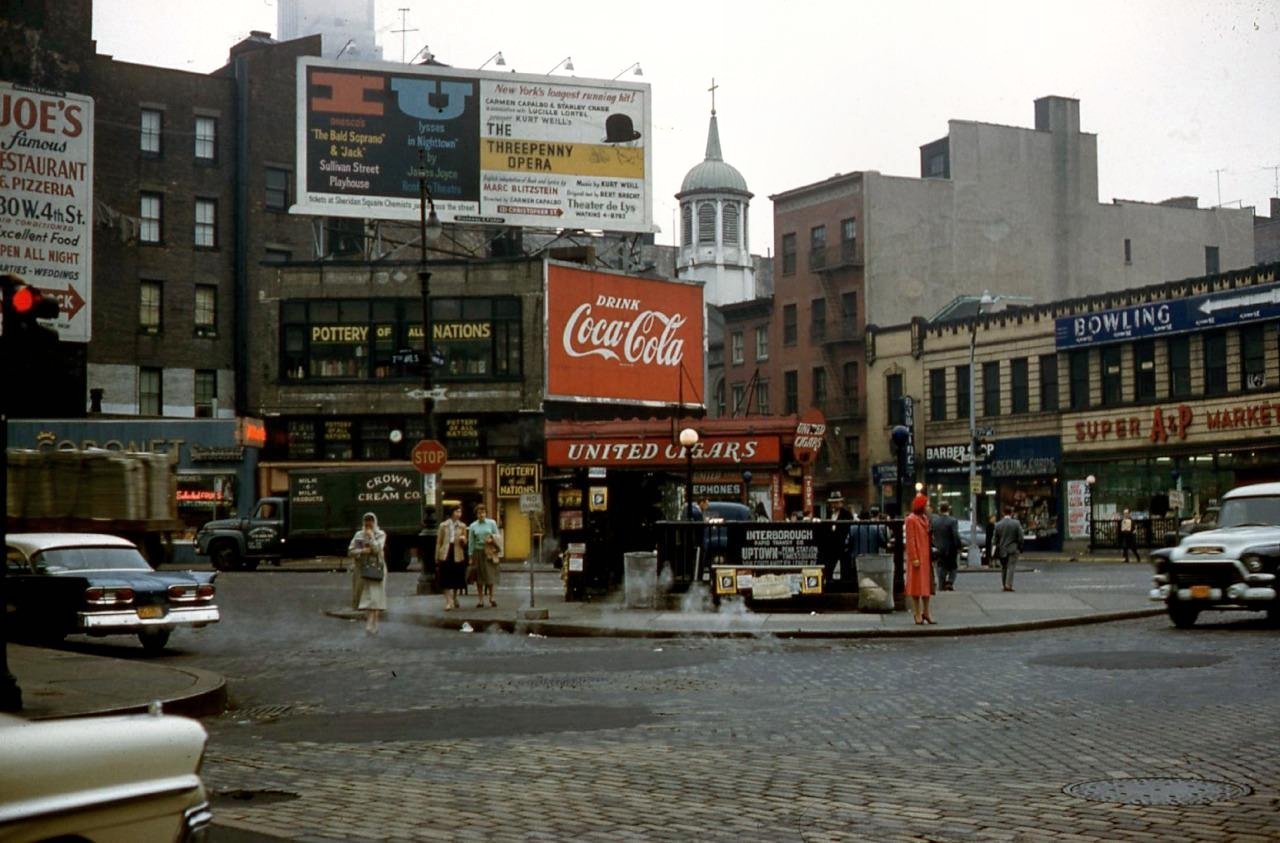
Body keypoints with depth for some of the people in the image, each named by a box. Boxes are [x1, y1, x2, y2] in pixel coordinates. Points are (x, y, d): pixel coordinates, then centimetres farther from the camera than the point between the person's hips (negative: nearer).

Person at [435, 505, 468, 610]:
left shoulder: (462, 526, 7)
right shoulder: (443, 526, 3)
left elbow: (464, 544, 12)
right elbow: (438, 542, 6)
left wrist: (463, 539, -12)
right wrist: (437, 558, 4)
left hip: (458, 555, 2)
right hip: (445, 554, -2)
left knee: (457, 580, 9)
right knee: (446, 580, -7)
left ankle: (454, 599, 29)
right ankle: (449, 602, -7)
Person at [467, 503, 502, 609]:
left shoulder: (492, 523, 3)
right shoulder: (473, 526, 4)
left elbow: (498, 536, 7)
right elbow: (471, 542, 6)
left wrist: (492, 539, -14)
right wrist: (471, 556, 3)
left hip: (489, 552, -1)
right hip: (478, 552, 1)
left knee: (490, 575, -2)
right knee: (479, 576, 3)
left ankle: (491, 598, 10)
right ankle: (480, 599, 9)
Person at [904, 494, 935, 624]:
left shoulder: (925, 519, 13)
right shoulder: (911, 520, -12)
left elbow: (927, 538, 15)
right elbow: (910, 541, -16)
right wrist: (914, 558, -20)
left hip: (926, 557, 8)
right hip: (917, 557, -8)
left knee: (927, 584, 11)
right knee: (917, 584, -2)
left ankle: (926, 612, 18)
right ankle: (917, 614, 5)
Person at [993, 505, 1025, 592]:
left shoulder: (998, 524, -2)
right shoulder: (1016, 523, -7)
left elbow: (995, 539, 1)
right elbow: (1020, 537, -6)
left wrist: (994, 547, 10)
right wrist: (1020, 548, 5)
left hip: (1002, 550, 3)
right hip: (1013, 549, -3)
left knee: (1003, 568, 13)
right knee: (1011, 567, -3)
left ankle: (1005, 585, 18)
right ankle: (1008, 585, -11)